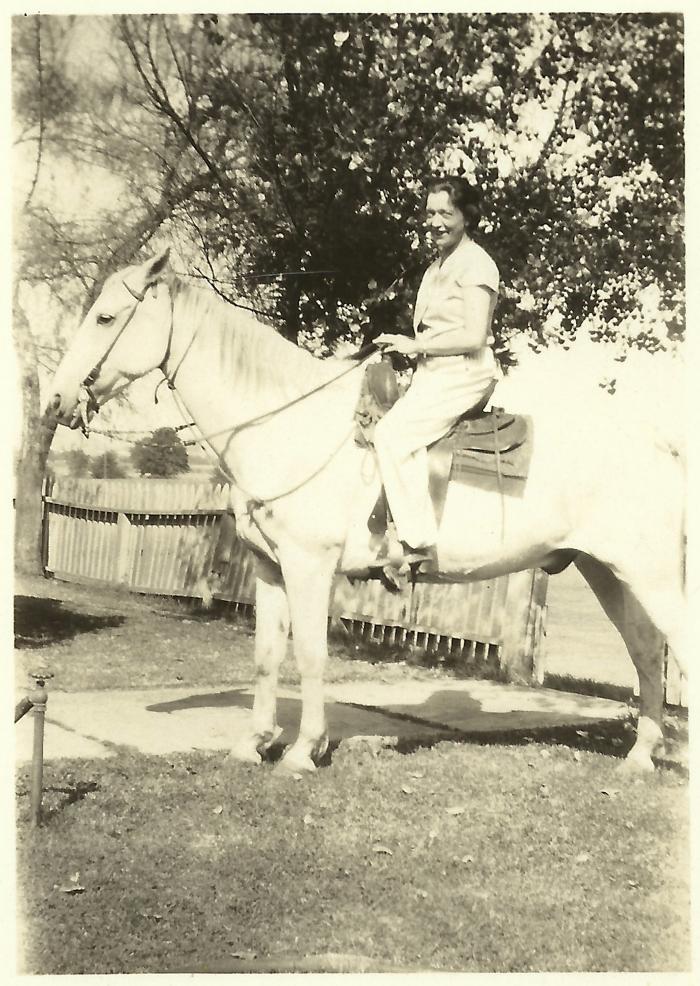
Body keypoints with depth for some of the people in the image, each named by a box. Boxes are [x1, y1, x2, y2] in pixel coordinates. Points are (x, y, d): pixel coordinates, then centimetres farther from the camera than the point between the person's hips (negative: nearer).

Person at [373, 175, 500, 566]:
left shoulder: (475, 263, -9)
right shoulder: (439, 265, 20)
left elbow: (473, 336, -18)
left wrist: (414, 345, -15)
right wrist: (401, 345, 9)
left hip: (464, 373, -10)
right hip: (432, 372, 10)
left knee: (393, 433, -23)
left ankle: (420, 543, -21)